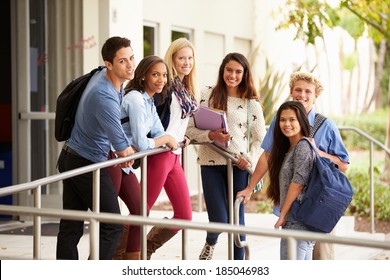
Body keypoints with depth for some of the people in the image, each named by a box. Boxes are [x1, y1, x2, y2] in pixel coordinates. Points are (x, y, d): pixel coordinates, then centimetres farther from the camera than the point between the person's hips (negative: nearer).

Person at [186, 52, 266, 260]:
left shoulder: (251, 103, 5)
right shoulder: (208, 96, 3)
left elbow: (260, 138, 8)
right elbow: (191, 129, 1)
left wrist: (250, 159, -9)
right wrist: (211, 135, -16)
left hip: (238, 165, 1)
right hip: (211, 164, -1)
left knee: (237, 218, 4)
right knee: (219, 220, -6)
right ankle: (210, 243, 30)